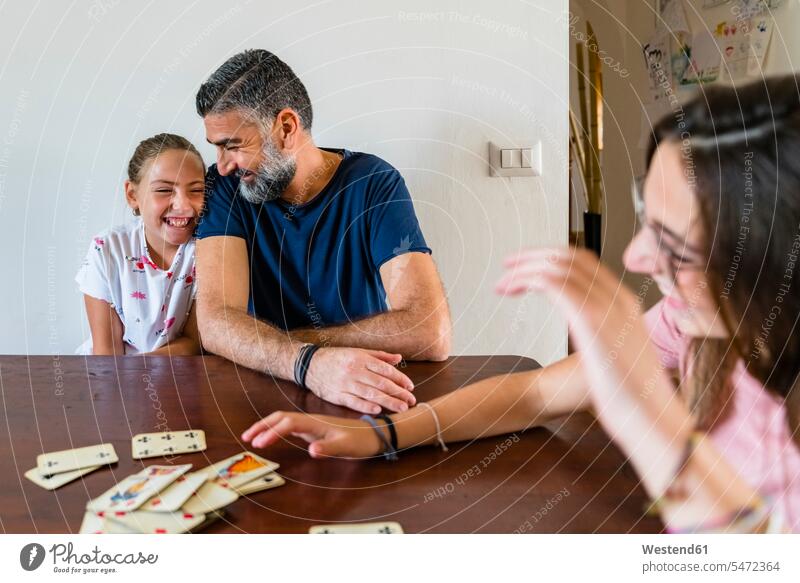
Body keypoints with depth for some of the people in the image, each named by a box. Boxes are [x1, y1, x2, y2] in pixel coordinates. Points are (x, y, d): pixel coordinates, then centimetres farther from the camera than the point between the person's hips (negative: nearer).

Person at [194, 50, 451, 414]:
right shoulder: (226, 186, -4)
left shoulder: (372, 183, -11)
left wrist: (271, 342, -16)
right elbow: (215, 321, -16)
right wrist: (308, 361, -35)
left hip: (364, 400, -1)